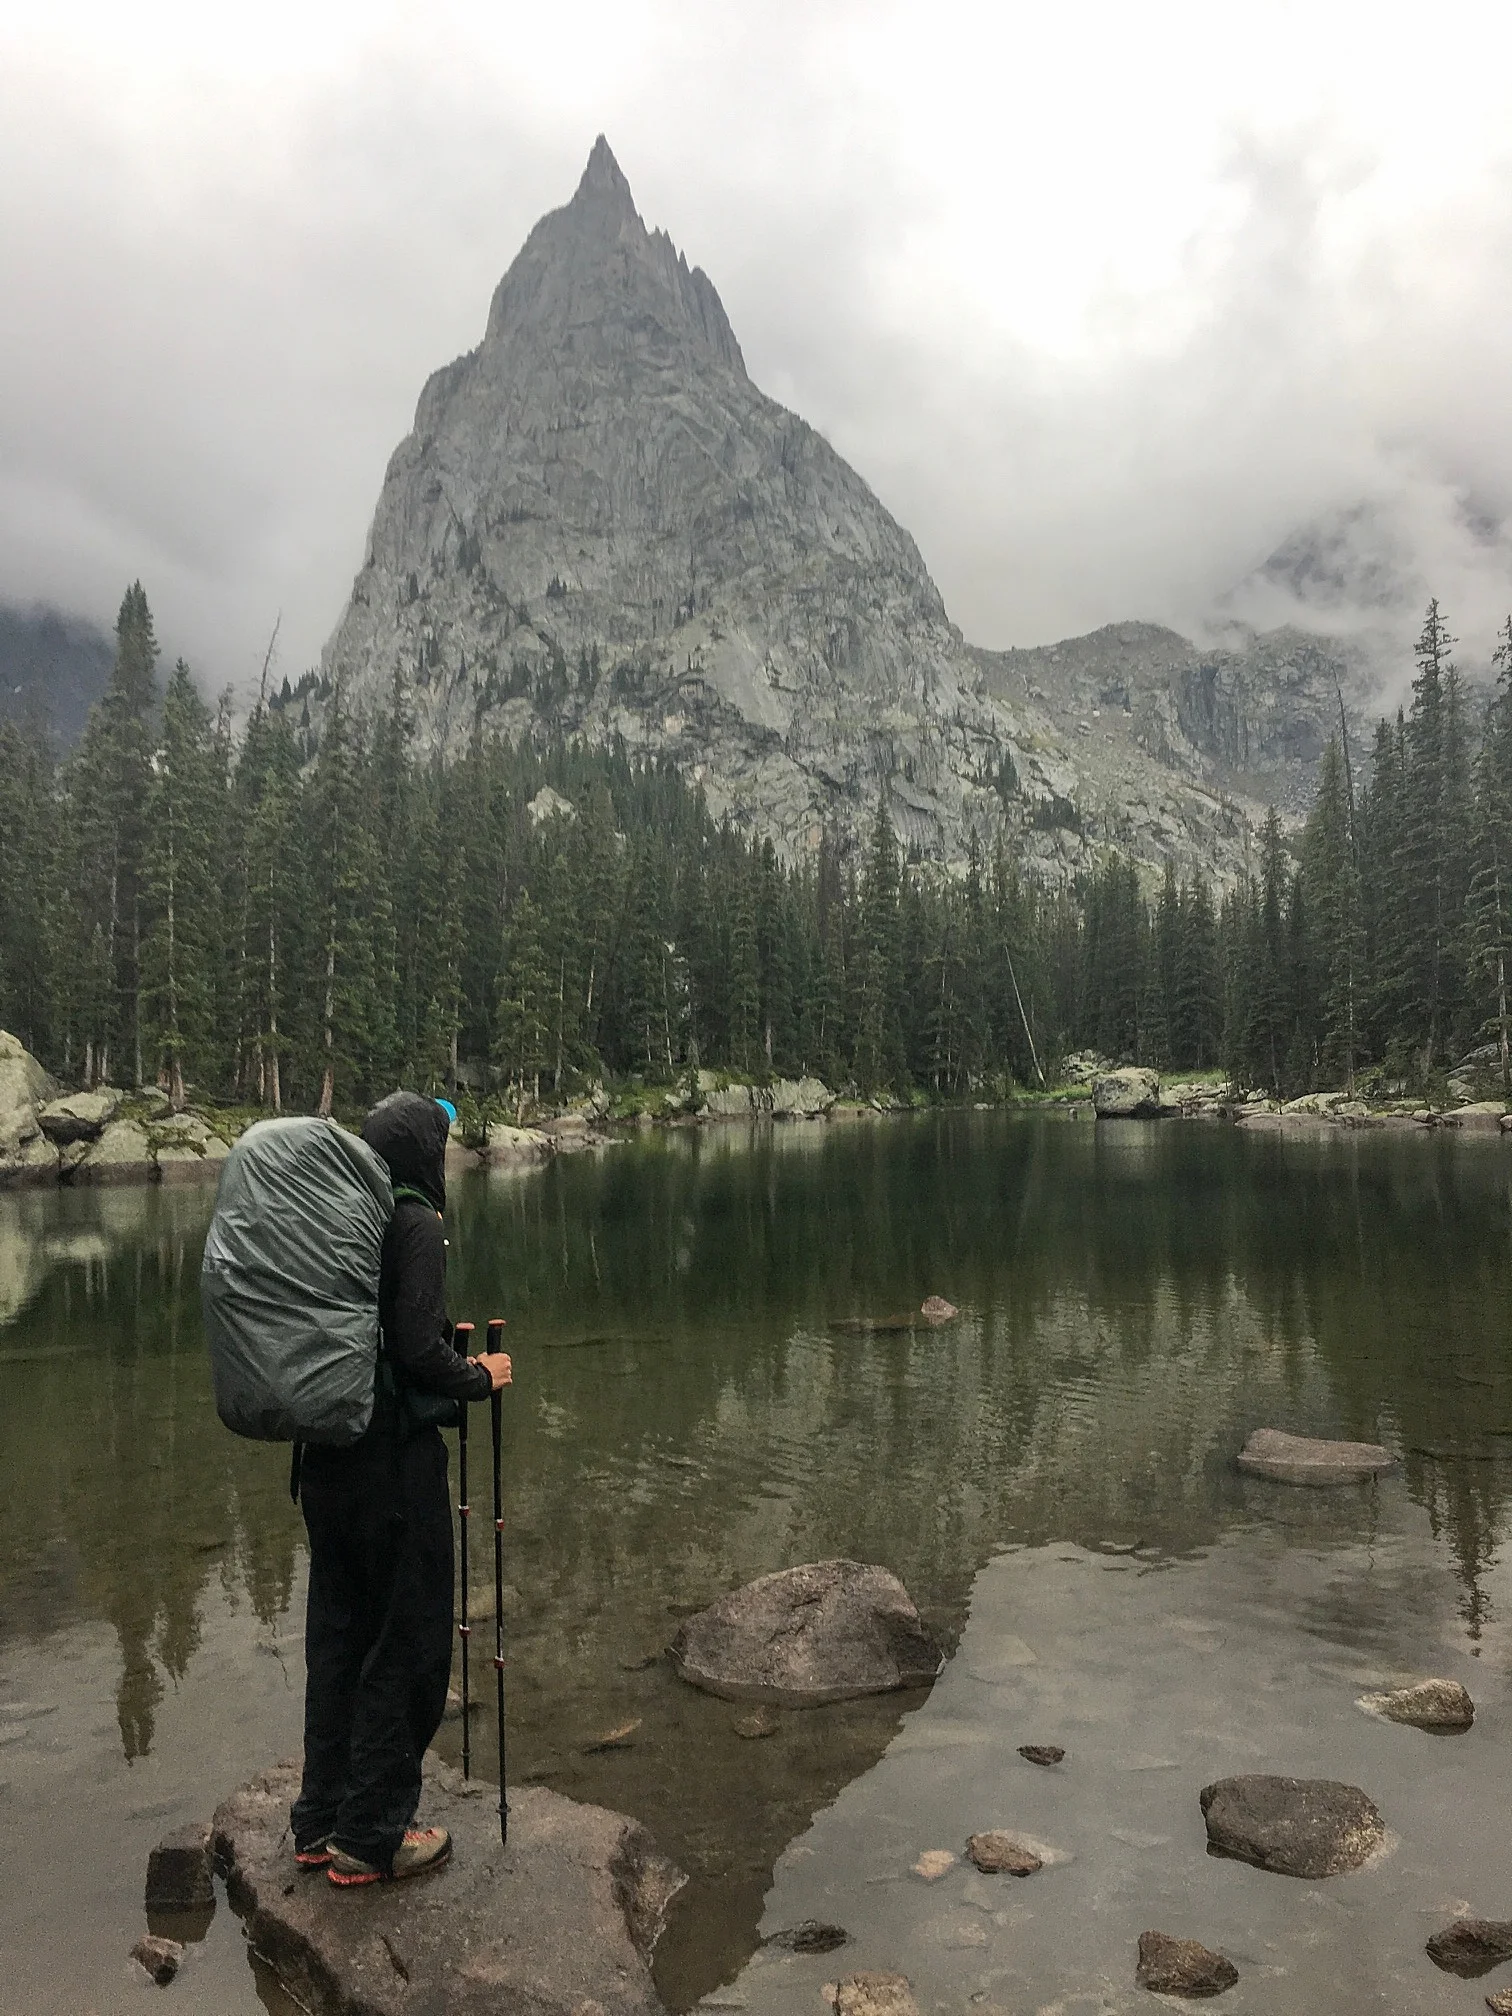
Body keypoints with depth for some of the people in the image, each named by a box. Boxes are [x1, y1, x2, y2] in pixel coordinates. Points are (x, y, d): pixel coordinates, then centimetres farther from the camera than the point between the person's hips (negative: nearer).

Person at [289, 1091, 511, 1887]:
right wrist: (481, 1378, -3)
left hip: (324, 1455, 8)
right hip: (394, 1460, -8)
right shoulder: (414, 1223, -15)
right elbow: (418, 1350, -21)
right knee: (406, 1642, 7)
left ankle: (320, 1820, 32)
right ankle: (371, 1836, 18)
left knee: (336, 1633, 19)